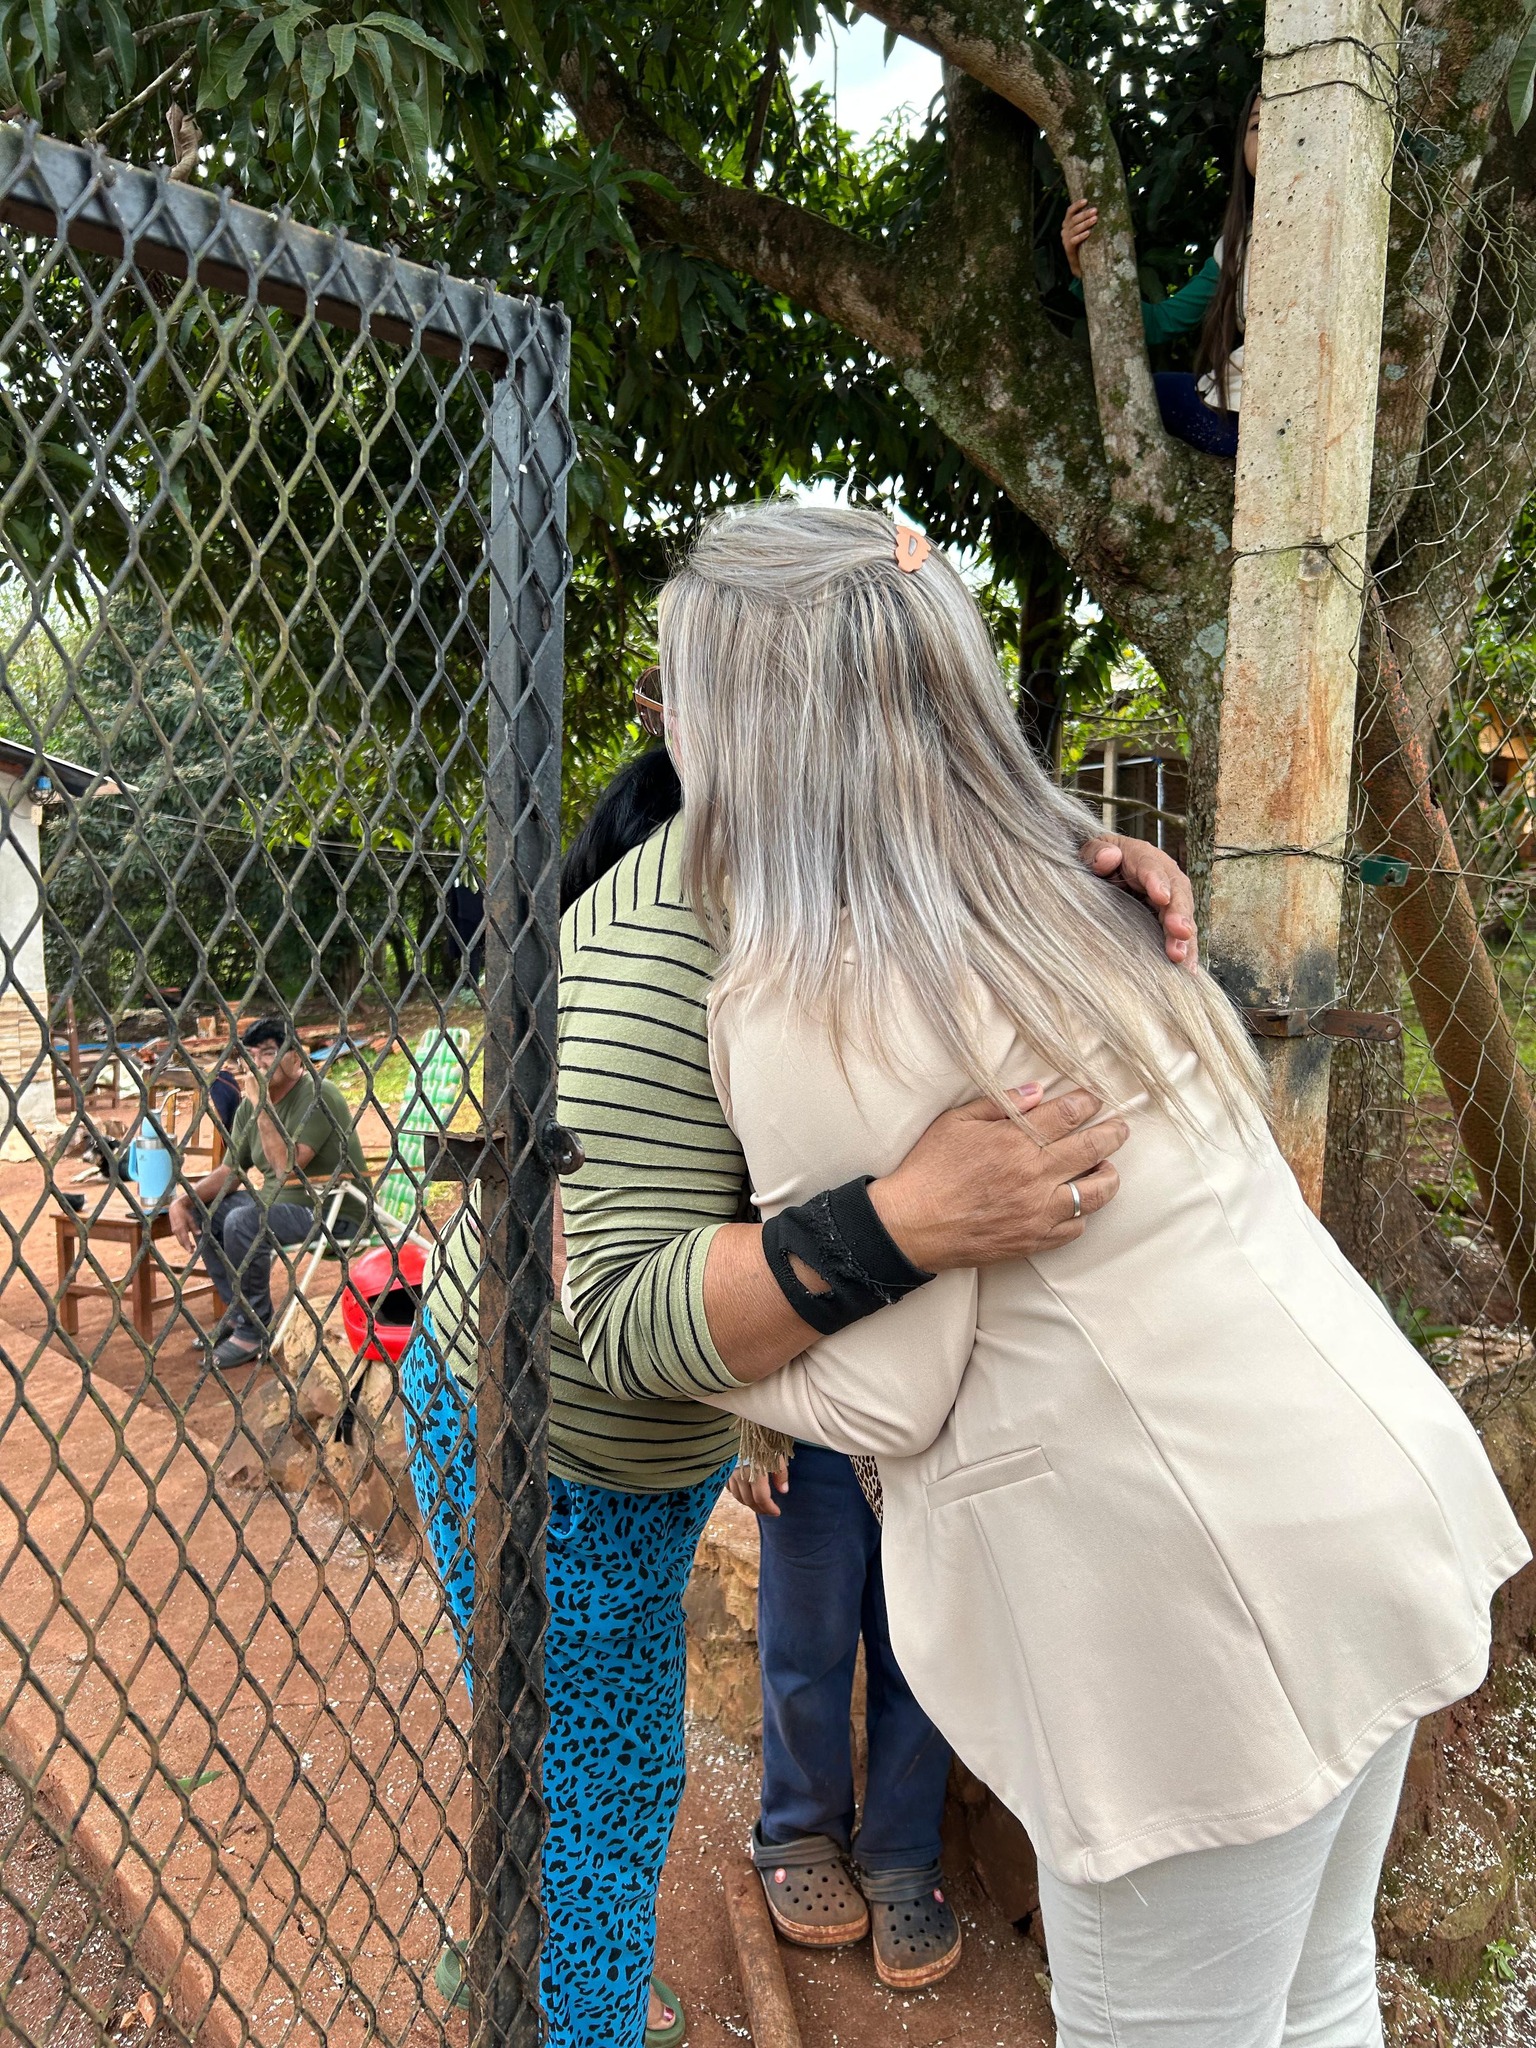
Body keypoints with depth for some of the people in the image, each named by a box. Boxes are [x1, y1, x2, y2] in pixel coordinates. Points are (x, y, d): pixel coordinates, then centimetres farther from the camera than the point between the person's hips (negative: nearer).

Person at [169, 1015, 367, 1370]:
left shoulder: (318, 1095, -18)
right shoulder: (250, 1105, 7)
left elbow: (287, 1166, -28)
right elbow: (230, 1172, 9)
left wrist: (262, 1104, -26)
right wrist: (183, 1200, -8)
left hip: (332, 1210, -9)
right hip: (277, 1200, 9)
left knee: (242, 1221, -29)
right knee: (200, 1212, 2)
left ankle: (256, 1333, -12)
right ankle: (237, 1313, 11)